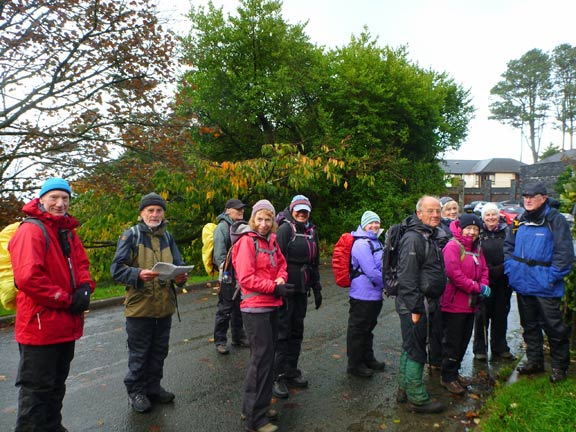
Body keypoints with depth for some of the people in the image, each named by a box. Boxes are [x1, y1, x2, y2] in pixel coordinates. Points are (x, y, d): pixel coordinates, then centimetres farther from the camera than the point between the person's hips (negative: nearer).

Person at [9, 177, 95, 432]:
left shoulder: (68, 231, 11)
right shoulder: (30, 230, -16)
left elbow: (81, 264, 13)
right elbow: (27, 277, -26)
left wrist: (85, 288, -8)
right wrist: (67, 300, -19)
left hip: (67, 325, 9)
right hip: (40, 324, -8)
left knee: (57, 384, 23)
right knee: (37, 388, 5)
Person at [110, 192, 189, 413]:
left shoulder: (167, 236, 9)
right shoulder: (130, 235, -6)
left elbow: (178, 264, 8)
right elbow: (116, 269, -12)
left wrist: (181, 276, -14)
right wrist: (138, 274, -30)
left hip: (164, 305, 5)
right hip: (139, 306, -4)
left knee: (159, 351, 17)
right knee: (139, 353, 9)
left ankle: (153, 387, 35)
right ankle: (136, 391, 28)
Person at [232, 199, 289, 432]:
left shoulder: (271, 240, 9)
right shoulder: (247, 241, -14)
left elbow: (281, 264, 15)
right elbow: (246, 278, -19)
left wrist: (281, 278, -6)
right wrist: (275, 288, -18)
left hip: (271, 306, 8)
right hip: (255, 308, -8)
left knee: (265, 357, 17)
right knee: (262, 360, -2)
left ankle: (252, 407, 33)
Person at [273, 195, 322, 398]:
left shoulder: (311, 231, 14)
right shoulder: (285, 229, -9)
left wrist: (316, 288, 21)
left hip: (301, 289, 7)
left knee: (297, 330, 14)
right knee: (282, 331, -1)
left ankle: (291, 371, 28)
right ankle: (277, 376, 10)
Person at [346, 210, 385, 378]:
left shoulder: (376, 242, 13)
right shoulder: (361, 244, -20)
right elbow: (372, 272, -24)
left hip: (374, 295, 10)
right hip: (363, 296, -10)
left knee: (368, 328, 22)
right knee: (358, 330, 4)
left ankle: (368, 359, 37)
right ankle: (354, 364, 17)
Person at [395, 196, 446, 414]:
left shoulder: (432, 237, 15)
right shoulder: (413, 239, -18)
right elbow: (407, 278, -23)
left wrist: (432, 304, 19)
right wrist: (415, 308, -22)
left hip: (426, 303, 10)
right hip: (415, 305, -10)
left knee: (410, 348, 19)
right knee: (416, 351, 1)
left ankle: (404, 389, 32)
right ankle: (417, 398, 15)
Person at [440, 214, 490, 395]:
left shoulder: (476, 248, 13)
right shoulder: (452, 246, -15)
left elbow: (483, 269, 13)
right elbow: (454, 273, -24)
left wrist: (484, 285, -7)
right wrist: (477, 287, -20)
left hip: (470, 304, 9)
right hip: (454, 304, -9)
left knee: (464, 340, 18)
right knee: (452, 342, 1)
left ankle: (454, 372, 32)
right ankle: (448, 377, 14)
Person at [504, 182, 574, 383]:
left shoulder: (554, 219, -9)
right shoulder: (519, 221, 9)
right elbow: (508, 246, 16)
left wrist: (553, 276, -17)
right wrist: (510, 269, 5)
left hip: (545, 286, -6)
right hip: (522, 284, 6)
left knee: (553, 327, 3)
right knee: (529, 325, 17)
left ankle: (559, 366, 21)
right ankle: (534, 361, 32)